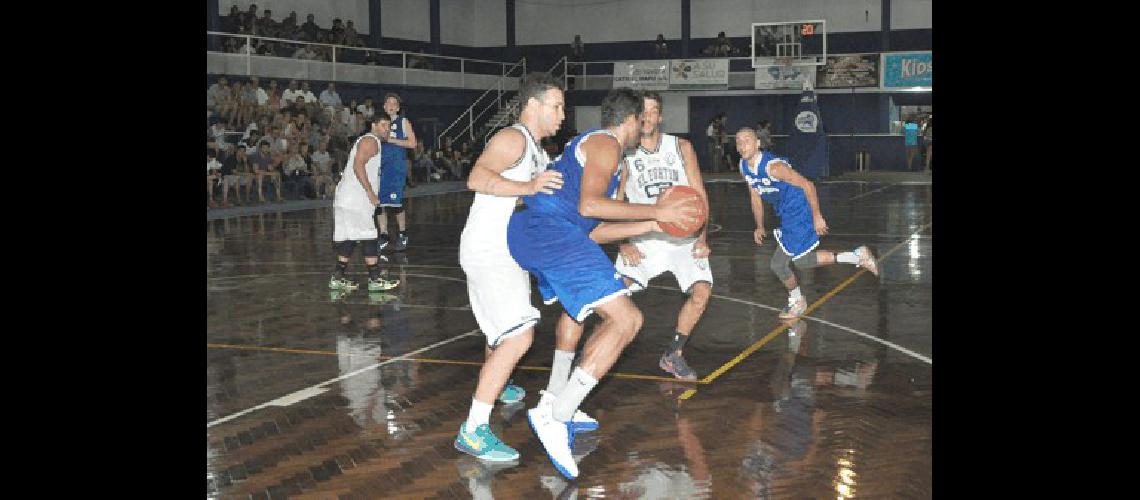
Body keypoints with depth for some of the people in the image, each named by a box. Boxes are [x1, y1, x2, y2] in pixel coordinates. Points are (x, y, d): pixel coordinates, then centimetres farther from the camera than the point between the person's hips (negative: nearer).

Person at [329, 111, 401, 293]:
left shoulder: (367, 140, 23)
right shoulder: (371, 140, -9)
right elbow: (358, 165, -21)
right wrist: (370, 192, -21)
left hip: (347, 199, 10)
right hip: (355, 199, -10)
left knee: (349, 238, 13)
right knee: (368, 238, -7)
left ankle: (337, 278, 16)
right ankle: (375, 280, -6)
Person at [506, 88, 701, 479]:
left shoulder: (591, 146, 30)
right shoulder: (606, 143, 1)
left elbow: (593, 231, 26)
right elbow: (589, 205, -17)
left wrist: (652, 225, 28)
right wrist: (657, 211, -12)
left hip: (526, 235, 11)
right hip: (553, 231, -11)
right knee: (626, 321, -15)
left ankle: (557, 400, 31)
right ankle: (554, 417, -20)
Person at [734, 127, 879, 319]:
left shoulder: (773, 166, -27)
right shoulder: (744, 168, 0)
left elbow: (807, 185, -23)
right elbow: (755, 197, 15)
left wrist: (817, 216, -20)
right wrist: (759, 227, 16)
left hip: (800, 213, -9)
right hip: (787, 215, 9)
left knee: (778, 263, -5)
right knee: (801, 260, 11)